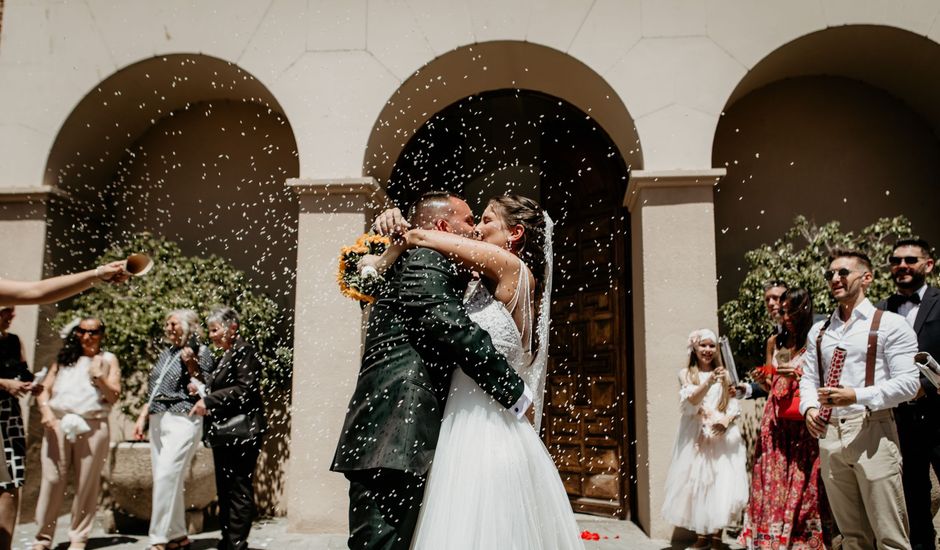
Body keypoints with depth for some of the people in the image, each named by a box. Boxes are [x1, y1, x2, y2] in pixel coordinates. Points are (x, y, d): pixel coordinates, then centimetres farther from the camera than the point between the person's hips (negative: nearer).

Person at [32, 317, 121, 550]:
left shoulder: (108, 360, 11)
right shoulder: (64, 358, 16)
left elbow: (114, 396, 3)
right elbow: (45, 389, 11)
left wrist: (99, 376, -11)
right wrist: (46, 411, -6)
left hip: (92, 426, -2)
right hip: (59, 423, 2)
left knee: (86, 483, 1)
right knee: (52, 480, 0)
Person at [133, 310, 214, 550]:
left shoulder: (200, 352, -2)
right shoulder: (166, 353, 19)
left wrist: (191, 364, -17)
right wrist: (142, 417, 17)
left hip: (182, 421, -7)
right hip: (157, 422, 8)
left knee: (166, 478, -13)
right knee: (168, 481, 7)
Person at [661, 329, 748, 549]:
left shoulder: (723, 373, 10)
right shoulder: (686, 374, 5)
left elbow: (734, 404, 5)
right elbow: (692, 400, -12)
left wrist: (727, 419, -16)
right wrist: (709, 381, -28)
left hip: (722, 435, 1)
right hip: (696, 436, -1)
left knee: (722, 483, -4)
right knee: (697, 482, 0)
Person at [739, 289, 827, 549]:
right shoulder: (775, 342, 13)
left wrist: (799, 374, -21)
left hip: (800, 423, -5)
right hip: (774, 422, 5)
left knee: (798, 484, -1)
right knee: (770, 483, 6)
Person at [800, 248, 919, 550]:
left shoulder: (890, 324, -2)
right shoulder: (818, 331, 15)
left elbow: (908, 382, -9)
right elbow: (808, 378, 14)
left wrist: (856, 396, -22)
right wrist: (809, 408, -6)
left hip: (871, 432, -5)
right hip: (828, 434, 5)